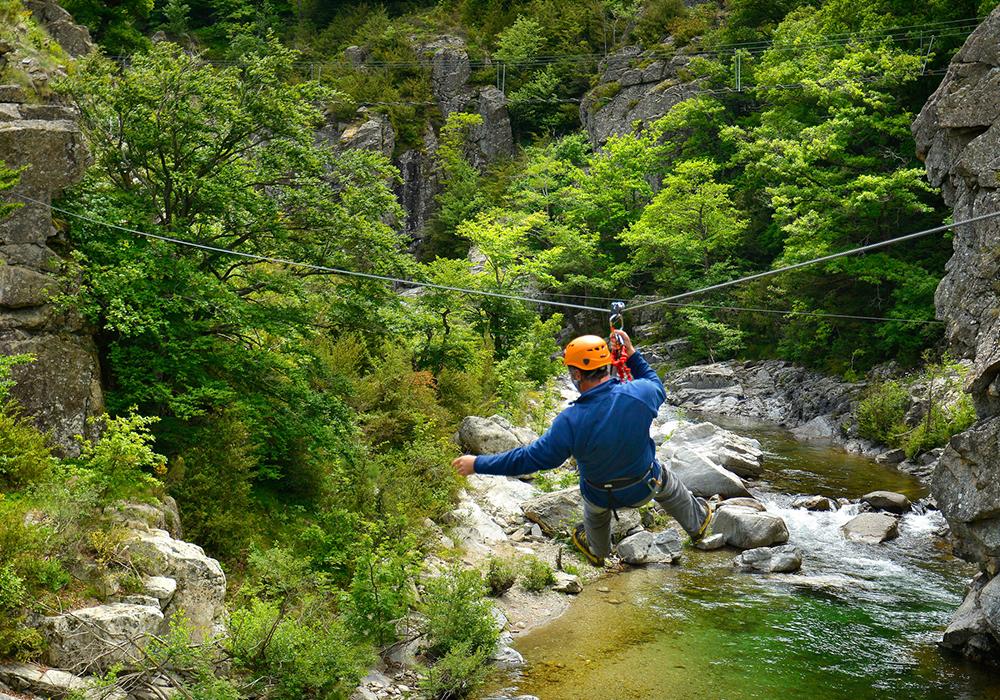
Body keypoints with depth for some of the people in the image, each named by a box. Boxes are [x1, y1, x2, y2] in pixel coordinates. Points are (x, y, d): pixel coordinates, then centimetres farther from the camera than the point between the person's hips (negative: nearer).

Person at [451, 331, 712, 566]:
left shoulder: (570, 421, -36)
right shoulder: (639, 393, -29)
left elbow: (531, 457, -27)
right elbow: (656, 385, -2)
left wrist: (478, 464, -18)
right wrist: (632, 354, 2)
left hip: (602, 497, -1)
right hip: (645, 487, 1)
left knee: (595, 508, 36)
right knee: (668, 484, 36)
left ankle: (597, 552, 64)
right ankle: (697, 523, 62)